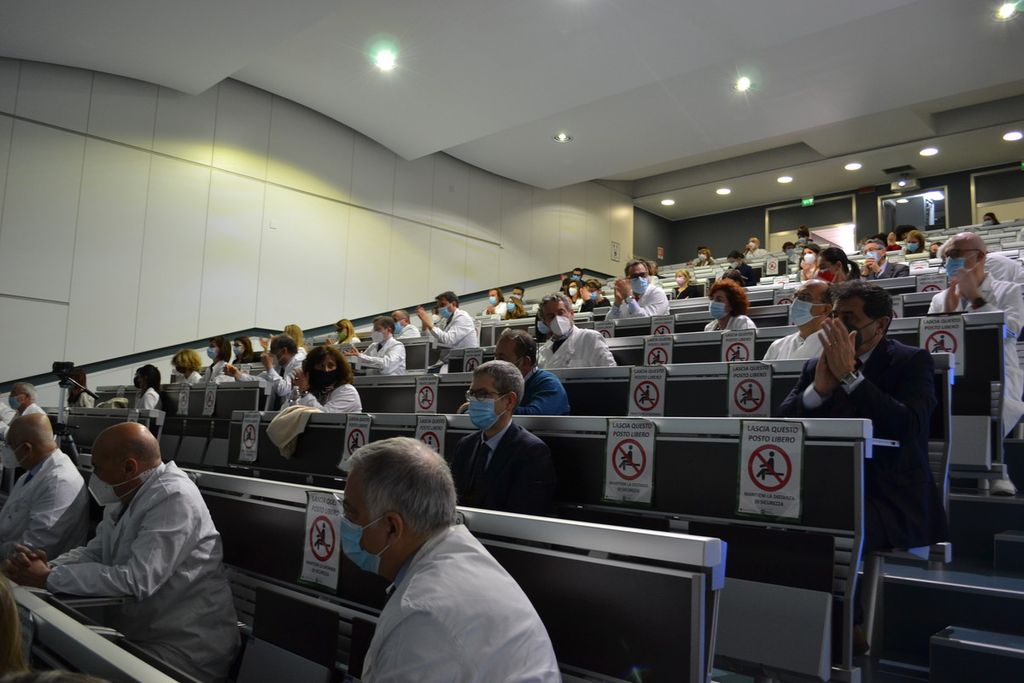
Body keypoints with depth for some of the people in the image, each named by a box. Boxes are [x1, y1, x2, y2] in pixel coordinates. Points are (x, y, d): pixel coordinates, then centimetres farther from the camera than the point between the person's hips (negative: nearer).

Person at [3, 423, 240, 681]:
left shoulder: (173, 498, -22)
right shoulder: (124, 496, 8)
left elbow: (136, 581, -28)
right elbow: (94, 553, 10)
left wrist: (47, 578, -20)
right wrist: (48, 567, -10)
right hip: (137, 635, 8)